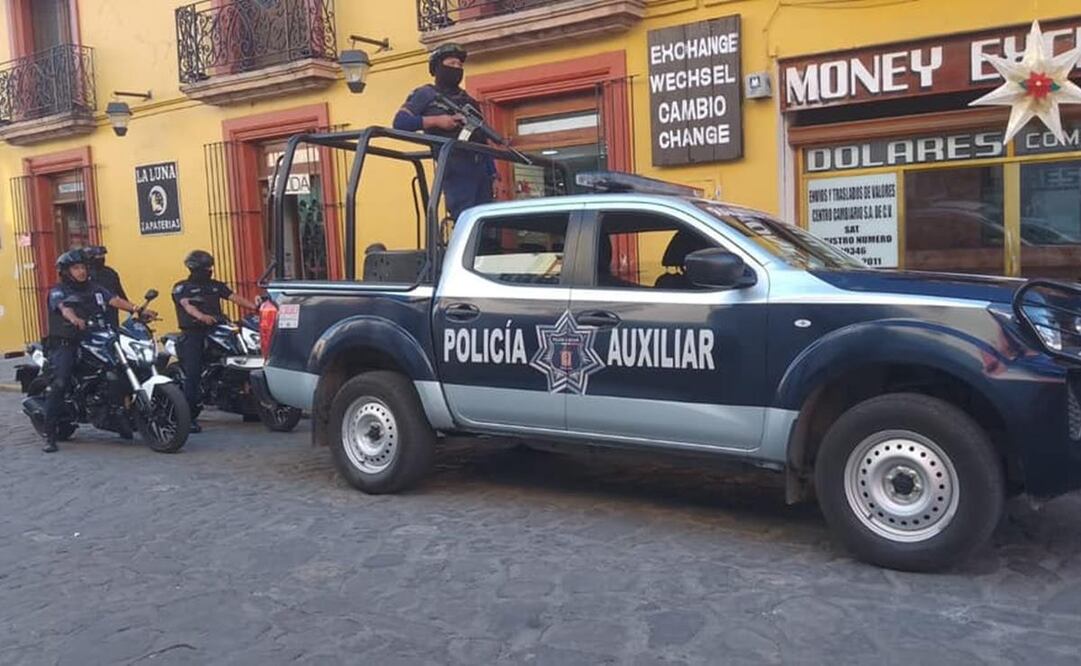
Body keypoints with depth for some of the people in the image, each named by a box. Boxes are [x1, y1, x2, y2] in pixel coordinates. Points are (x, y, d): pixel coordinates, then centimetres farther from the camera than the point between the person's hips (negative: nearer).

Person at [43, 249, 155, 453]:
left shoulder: (94, 288, 15)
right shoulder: (58, 291, 1)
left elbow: (115, 300, -1)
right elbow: (64, 308, -22)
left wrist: (138, 309, -19)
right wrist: (75, 319, -45)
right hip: (65, 344, -5)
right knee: (60, 383, -20)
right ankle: (49, 434, -15)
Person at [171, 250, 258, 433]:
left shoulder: (215, 285, 19)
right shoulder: (182, 287, 4)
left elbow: (234, 297, 6)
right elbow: (187, 305, -15)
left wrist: (254, 305, -10)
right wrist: (201, 316, -37)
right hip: (192, 334, -5)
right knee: (192, 374, -12)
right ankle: (188, 417, -11)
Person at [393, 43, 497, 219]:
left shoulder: (469, 101, 25)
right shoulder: (426, 94, 8)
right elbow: (400, 122, -2)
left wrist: (493, 172, 11)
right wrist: (436, 121, -12)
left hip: (480, 168, 6)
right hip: (455, 168, -6)